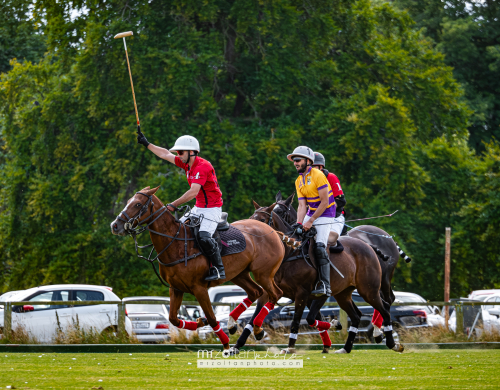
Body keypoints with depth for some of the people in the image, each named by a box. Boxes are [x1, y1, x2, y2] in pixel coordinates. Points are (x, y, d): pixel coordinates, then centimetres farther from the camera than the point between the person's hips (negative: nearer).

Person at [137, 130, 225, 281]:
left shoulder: (203, 166, -22)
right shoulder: (187, 163, 6)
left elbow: (193, 192, -29)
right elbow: (165, 154, 17)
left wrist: (174, 205, -26)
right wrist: (146, 144, 19)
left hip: (212, 209, -10)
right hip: (198, 208, 10)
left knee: (204, 236, -28)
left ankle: (219, 269, -18)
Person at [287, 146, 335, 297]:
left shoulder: (318, 176, -16)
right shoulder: (299, 181, 7)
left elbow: (324, 203, -19)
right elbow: (302, 205, 0)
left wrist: (311, 221, -21)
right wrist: (299, 223, -16)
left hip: (325, 215, -8)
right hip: (311, 213, 8)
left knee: (320, 247, -21)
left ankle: (324, 285, -25)